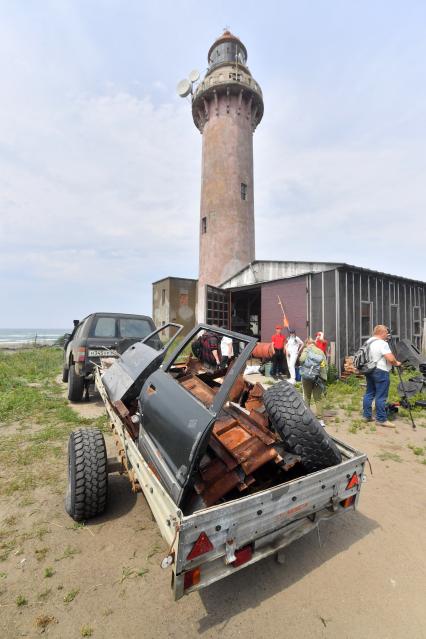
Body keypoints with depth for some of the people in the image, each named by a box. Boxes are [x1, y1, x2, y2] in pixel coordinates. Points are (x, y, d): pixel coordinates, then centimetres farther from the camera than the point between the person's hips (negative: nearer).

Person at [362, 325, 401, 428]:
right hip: (381, 372, -9)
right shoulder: (382, 343, -16)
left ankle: (367, 416, 20)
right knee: (381, 397, -2)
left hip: (369, 371, 9)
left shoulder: (368, 342, 12)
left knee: (369, 393, 13)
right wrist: (396, 363, -2)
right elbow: (390, 358, -22)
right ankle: (381, 419, 4)